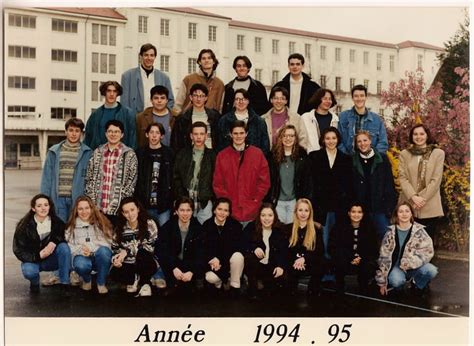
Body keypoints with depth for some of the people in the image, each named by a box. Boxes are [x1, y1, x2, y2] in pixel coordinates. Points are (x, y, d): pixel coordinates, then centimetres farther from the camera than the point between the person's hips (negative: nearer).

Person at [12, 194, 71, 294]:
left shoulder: (56, 222, -8)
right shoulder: (24, 226, -13)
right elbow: (18, 250, -11)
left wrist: (54, 242, -28)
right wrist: (38, 256, -25)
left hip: (51, 260, 2)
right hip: (32, 259, -2)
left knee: (64, 247, -28)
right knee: (29, 271, -36)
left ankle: (65, 284, -19)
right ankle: (34, 282, 4)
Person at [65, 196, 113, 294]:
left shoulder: (101, 222, 4)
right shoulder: (72, 226, 9)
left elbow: (107, 242, -8)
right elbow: (69, 245, -2)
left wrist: (91, 249, -23)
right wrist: (80, 250, -22)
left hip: (100, 257, 0)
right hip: (82, 256, 0)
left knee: (103, 251, -35)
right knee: (81, 265, -36)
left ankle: (101, 283, -11)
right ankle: (86, 280, 5)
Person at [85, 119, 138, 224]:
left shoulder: (129, 155, 1)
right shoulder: (97, 153, 11)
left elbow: (132, 181, -1)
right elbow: (89, 178, 13)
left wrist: (118, 201, -9)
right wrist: (91, 199, 2)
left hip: (118, 208, -3)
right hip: (97, 207, 3)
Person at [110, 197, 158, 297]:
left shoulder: (149, 224, -9)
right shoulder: (120, 228, 1)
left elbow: (150, 247, -16)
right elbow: (115, 248, 7)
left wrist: (128, 251, -23)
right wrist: (115, 260, -16)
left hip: (147, 264, -2)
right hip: (128, 265, 2)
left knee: (141, 252, -36)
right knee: (114, 273, -30)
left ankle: (145, 284, -13)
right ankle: (135, 280, 1)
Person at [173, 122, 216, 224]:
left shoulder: (212, 155, 7)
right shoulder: (183, 154, 10)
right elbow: (176, 177, 8)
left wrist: (210, 197, -4)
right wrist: (181, 197, -1)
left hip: (205, 203, -1)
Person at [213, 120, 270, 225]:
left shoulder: (257, 154, 5)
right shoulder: (222, 155, 6)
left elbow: (264, 181, 4)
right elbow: (217, 183, 5)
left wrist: (255, 201, -2)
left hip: (251, 211, 0)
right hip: (230, 211, 0)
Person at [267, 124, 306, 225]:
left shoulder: (302, 155, 1)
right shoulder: (273, 155, 1)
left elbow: (306, 179, 1)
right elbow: (269, 178, 1)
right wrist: (269, 199, -3)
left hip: (294, 200, 0)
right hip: (278, 200, 0)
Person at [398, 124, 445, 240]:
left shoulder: (438, 153, 5)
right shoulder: (404, 154, 10)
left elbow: (436, 179, -2)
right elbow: (402, 178, 1)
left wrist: (423, 198, -11)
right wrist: (414, 197, -13)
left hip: (430, 207, -1)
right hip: (408, 206, 1)